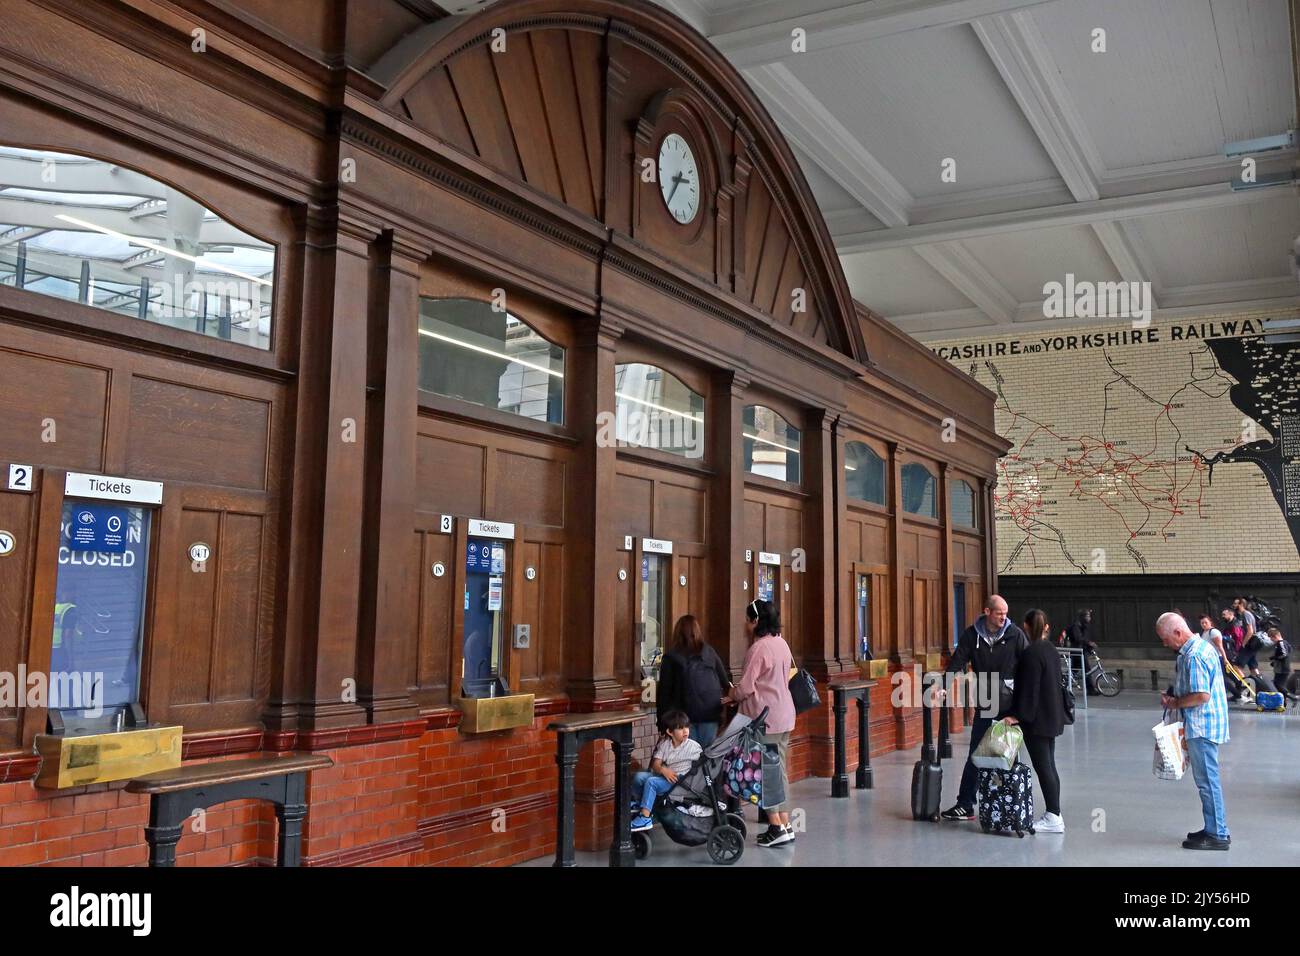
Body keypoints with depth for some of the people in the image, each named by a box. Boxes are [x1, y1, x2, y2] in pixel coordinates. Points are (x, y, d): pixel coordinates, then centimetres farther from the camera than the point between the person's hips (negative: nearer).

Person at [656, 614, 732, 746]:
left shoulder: (671, 657, -1)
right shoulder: (710, 652, 4)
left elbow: (664, 690, 1)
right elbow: (725, 681, 9)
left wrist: (662, 719, 7)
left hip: (685, 713, -2)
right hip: (710, 714, 2)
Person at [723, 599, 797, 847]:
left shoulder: (759, 648, -16)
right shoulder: (781, 643, 10)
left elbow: (745, 687, -17)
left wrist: (731, 697, 5)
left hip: (765, 716, -9)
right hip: (784, 714, 9)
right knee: (779, 769, 13)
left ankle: (777, 827, -2)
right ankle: (784, 824, 16)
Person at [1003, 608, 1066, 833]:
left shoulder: (1031, 653, -17)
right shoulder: (1052, 650, 10)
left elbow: (1028, 689, -20)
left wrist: (1018, 715, -17)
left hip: (1037, 719, -9)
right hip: (1052, 718, 9)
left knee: (1043, 767, -5)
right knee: (1049, 766, 13)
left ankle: (1053, 818, -3)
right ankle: (1054, 815, 18)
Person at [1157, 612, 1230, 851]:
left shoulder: (1193, 656, -21)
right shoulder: (1202, 646, 12)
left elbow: (1202, 696, -26)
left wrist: (1175, 703, -12)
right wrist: (1174, 694, 10)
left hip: (1201, 728, -10)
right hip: (1207, 724, 10)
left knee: (1207, 780, -2)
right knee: (1208, 779, 16)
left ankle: (1217, 835, 5)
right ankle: (1215, 829, 24)